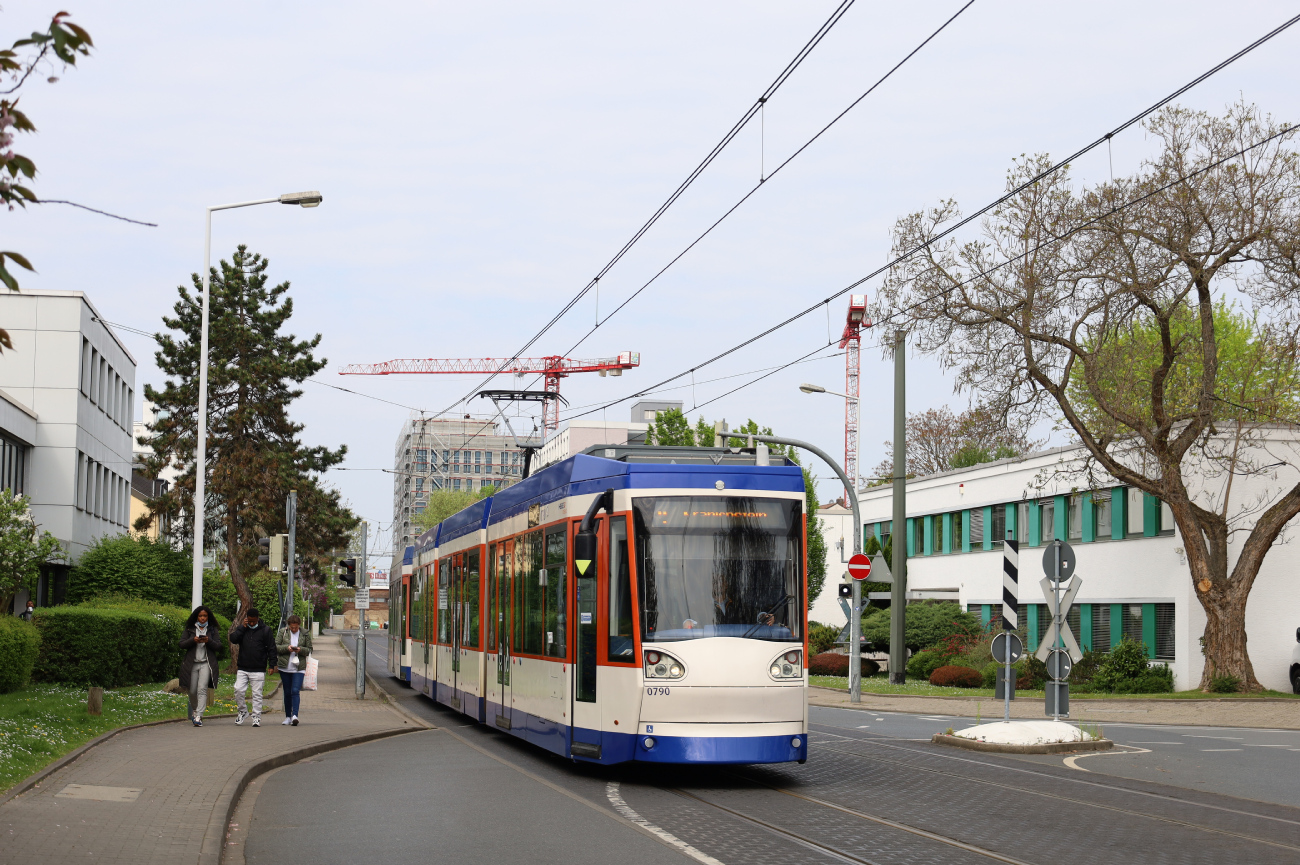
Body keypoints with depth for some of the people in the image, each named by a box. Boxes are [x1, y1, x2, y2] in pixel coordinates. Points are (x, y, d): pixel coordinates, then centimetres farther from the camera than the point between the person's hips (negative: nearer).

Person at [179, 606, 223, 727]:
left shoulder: (213, 630, 7)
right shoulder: (190, 629, 10)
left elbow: (219, 647, 3)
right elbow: (182, 644, 3)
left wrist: (209, 641, -16)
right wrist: (193, 640, -14)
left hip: (206, 663, -2)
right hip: (192, 663, 2)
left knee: (202, 689, -15)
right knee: (192, 690, 7)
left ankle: (198, 716, -19)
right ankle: (194, 710, 34)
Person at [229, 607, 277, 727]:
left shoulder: (265, 630, 2)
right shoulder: (242, 629, 10)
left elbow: (271, 649, 3)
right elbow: (233, 639, -6)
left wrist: (271, 665, -4)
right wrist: (243, 627, -9)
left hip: (258, 670, -2)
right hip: (242, 669, 2)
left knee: (257, 694, 0)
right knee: (238, 690, -7)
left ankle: (257, 717, 7)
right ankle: (243, 711, 14)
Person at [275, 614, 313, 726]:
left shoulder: (305, 634, 3)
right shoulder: (282, 632, 2)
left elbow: (309, 650, 7)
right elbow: (275, 647, 0)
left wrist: (300, 649, -13)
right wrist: (287, 648, -16)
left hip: (299, 668, -1)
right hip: (285, 667, 1)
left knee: (295, 691, -14)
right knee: (287, 692, 8)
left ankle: (294, 715, -22)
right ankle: (288, 716, 18)